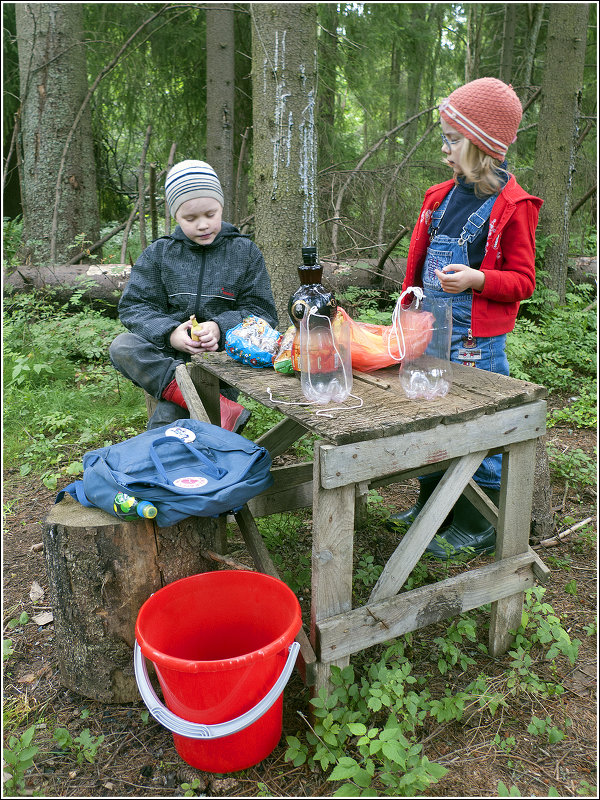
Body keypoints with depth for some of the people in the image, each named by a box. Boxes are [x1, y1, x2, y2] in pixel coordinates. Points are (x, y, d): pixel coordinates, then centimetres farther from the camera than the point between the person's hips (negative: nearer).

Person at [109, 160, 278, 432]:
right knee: (121, 347, -30)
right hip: (168, 355, 4)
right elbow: (134, 306, 2)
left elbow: (262, 312, 1)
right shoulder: (157, 254, 8)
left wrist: (220, 328, -19)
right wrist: (169, 333, -19)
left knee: (166, 419, -30)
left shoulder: (245, 252, 6)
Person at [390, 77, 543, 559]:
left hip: (475, 342, -7)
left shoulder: (511, 206, -9)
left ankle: (477, 528, 16)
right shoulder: (442, 198, 12)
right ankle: (431, 506, 34)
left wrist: (477, 279, -24)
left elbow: (524, 281, -8)